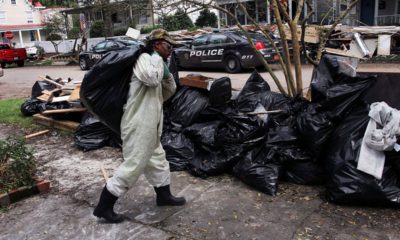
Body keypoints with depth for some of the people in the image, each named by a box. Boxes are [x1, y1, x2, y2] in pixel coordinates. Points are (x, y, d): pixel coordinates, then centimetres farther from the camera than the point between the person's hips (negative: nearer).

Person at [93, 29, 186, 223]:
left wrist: (167, 73, 6)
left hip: (149, 127, 11)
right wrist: (158, 60, -14)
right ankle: (103, 207, 8)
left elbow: (168, 92, 22)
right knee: (132, 166, -4)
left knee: (158, 161, 21)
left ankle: (164, 196, 39)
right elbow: (152, 78, -31)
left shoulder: (155, 63, 20)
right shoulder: (144, 58, -11)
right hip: (138, 126, -11)